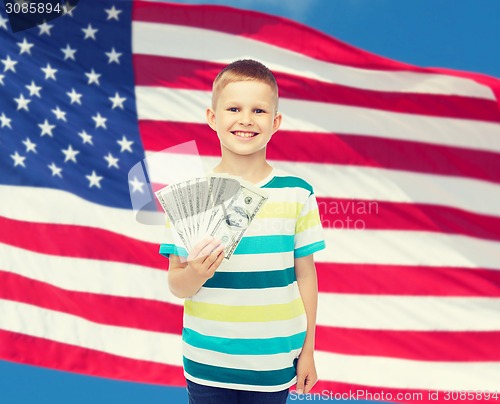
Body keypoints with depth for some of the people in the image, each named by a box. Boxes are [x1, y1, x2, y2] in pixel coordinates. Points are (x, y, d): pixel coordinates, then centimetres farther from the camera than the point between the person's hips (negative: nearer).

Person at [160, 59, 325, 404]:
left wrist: (307, 351, 5)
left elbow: (305, 275, 1)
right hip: (206, 362, 0)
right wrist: (195, 274, -26)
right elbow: (176, 285, -4)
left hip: (274, 361, 0)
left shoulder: (297, 193, -5)